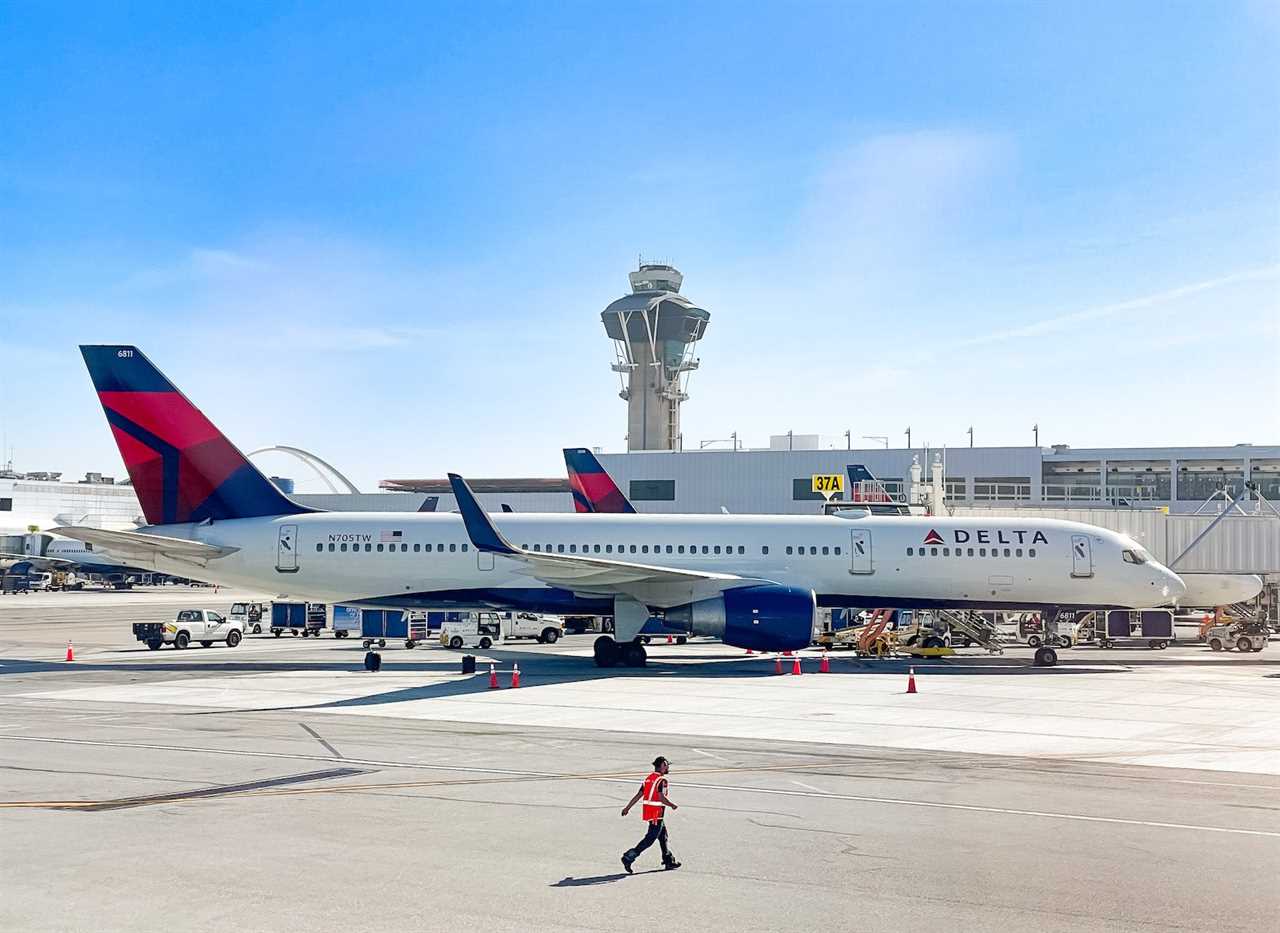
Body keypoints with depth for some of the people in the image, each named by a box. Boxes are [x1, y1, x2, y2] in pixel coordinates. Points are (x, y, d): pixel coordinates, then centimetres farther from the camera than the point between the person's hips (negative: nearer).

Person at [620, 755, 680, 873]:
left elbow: (638, 795, 10)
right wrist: (673, 805, -10)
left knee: (663, 836, 18)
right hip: (656, 813, -9)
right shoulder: (662, 780, -14)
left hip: (647, 811, 9)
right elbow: (662, 798, -24)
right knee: (650, 838, -5)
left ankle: (669, 861, 26)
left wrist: (627, 807, 11)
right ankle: (629, 857, -10)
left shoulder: (649, 778, 11)